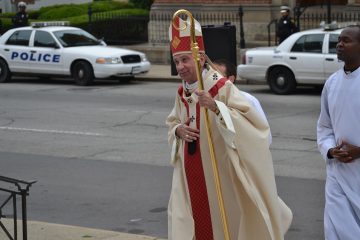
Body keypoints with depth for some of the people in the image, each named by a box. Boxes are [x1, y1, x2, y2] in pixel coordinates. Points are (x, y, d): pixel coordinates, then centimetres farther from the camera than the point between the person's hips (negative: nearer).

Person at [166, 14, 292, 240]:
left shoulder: (222, 87, -14)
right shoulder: (181, 92, 5)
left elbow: (251, 118, -23)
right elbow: (172, 122, 21)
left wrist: (216, 107, -34)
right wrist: (178, 130, -3)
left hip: (220, 172, -5)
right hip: (191, 175, 6)